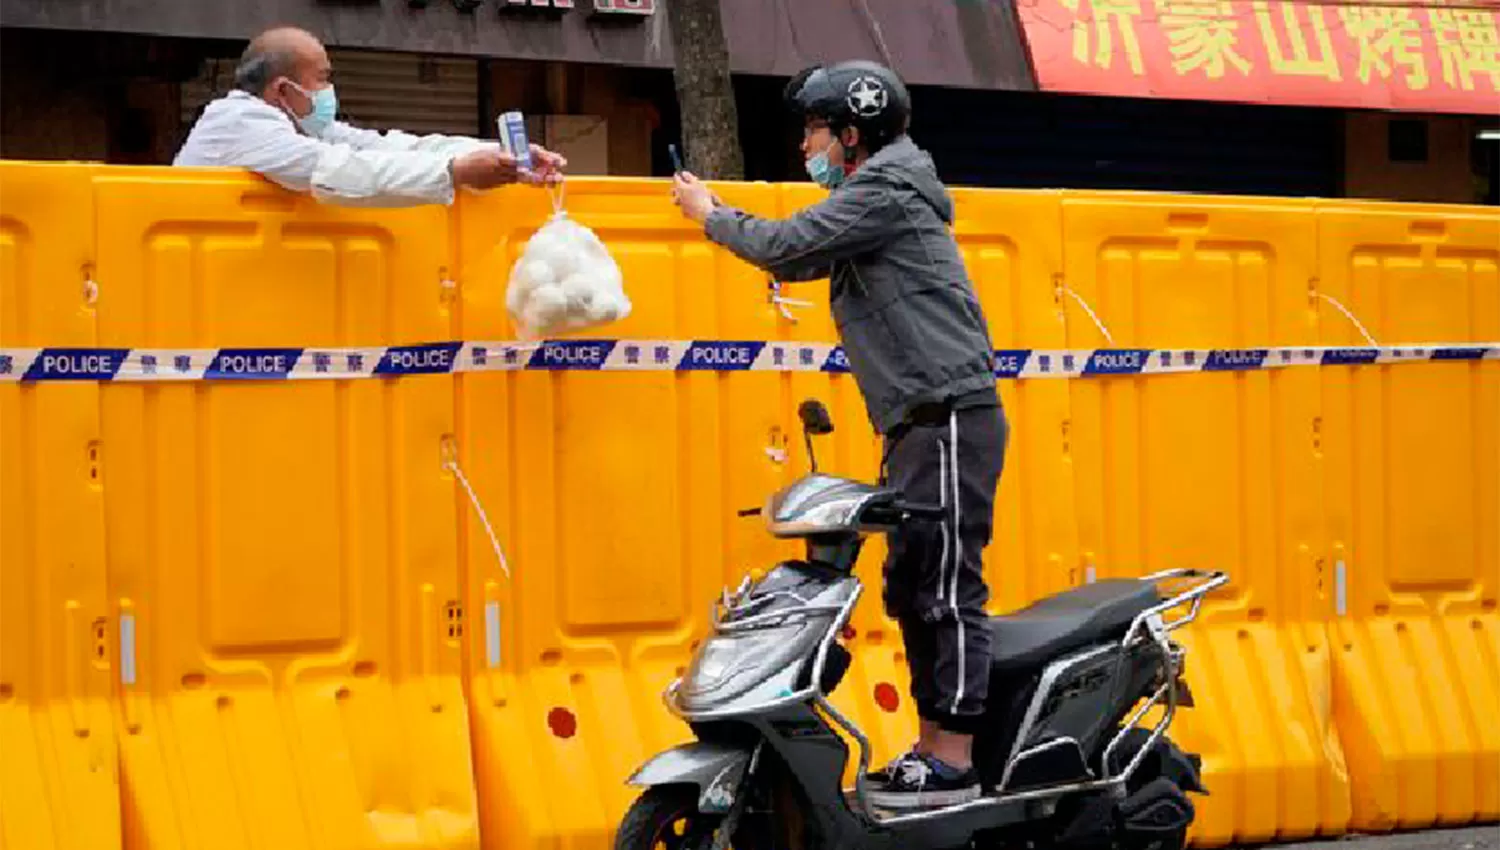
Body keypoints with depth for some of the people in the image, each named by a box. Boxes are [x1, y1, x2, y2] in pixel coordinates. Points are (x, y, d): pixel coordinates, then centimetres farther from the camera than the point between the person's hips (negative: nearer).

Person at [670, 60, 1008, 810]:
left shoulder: (885, 191, -9)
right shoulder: (869, 201, 22)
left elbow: (785, 246, -12)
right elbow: (795, 262, 26)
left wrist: (709, 216, 3)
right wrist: (720, 212, 19)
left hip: (950, 419, -11)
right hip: (919, 428, 11)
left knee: (947, 589, -11)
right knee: (910, 589, 12)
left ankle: (954, 764, -11)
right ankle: (932, 745, 16)